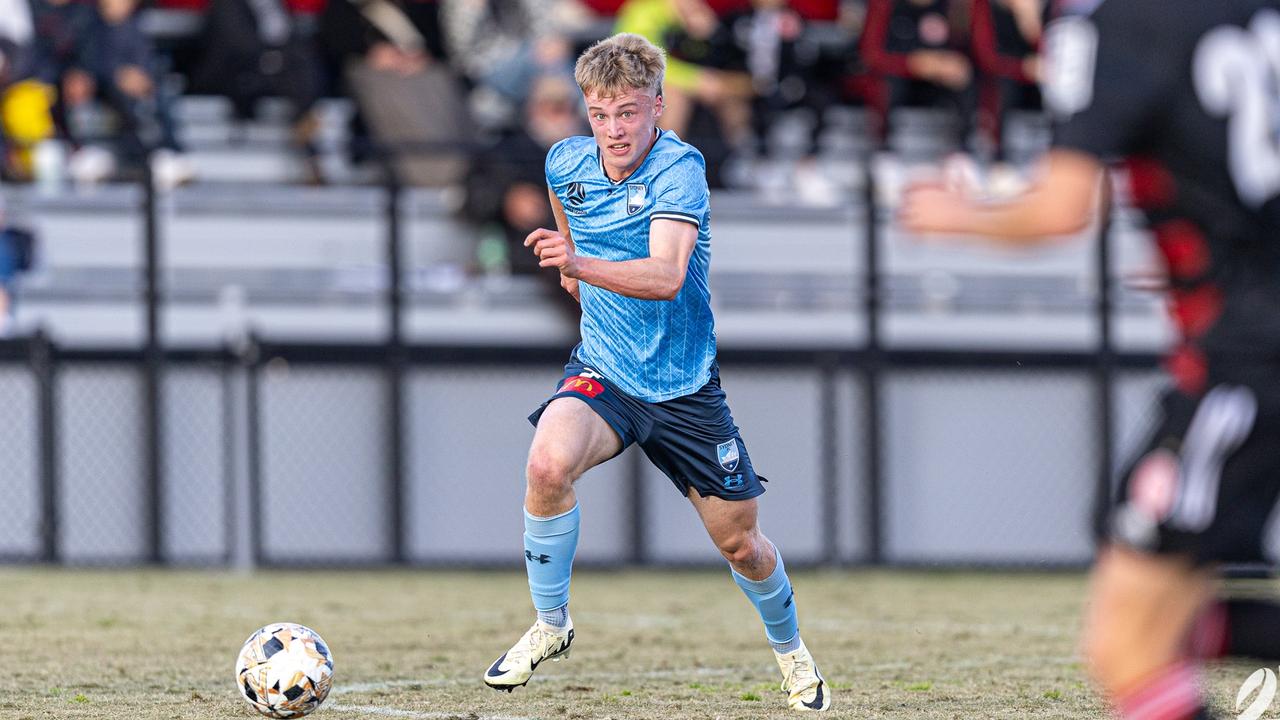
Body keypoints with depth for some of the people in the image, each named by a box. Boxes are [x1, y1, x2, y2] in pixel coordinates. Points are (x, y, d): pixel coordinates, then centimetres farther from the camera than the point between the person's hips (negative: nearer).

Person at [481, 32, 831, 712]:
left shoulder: (679, 168, -20)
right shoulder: (566, 164, -5)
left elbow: (666, 275, -37)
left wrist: (583, 266, -50)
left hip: (684, 387, -2)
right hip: (601, 374, 2)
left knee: (739, 542, 9)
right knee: (548, 464, -31)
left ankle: (789, 646, 40)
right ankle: (549, 623, -11)